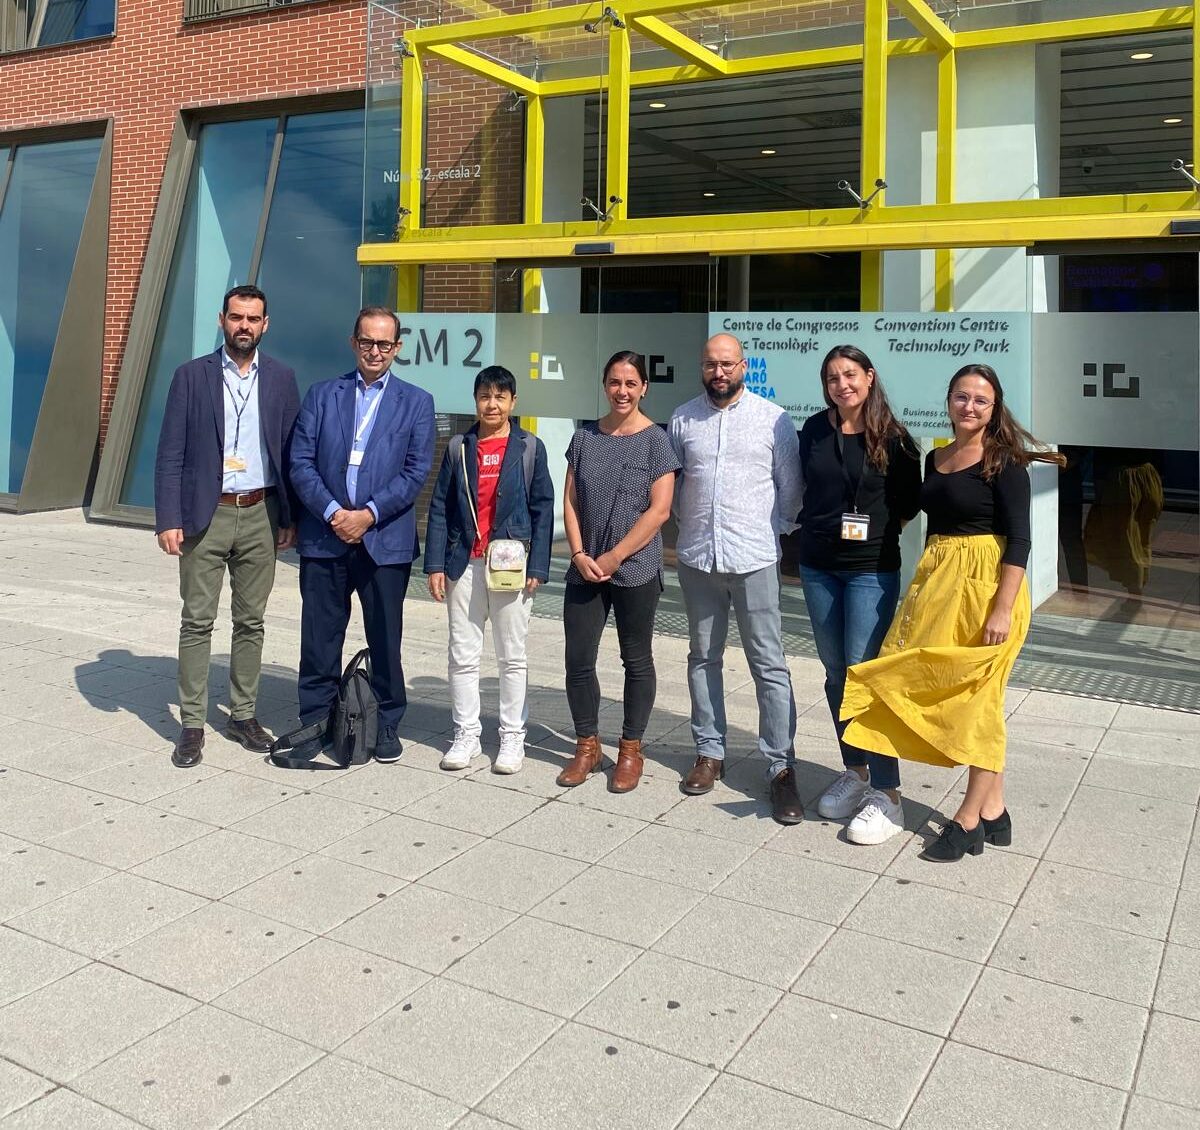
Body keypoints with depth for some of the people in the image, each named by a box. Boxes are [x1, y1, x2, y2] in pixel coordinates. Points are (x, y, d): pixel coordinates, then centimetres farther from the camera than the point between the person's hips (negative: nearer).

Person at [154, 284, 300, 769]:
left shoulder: (281, 378, 6)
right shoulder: (191, 376, 1)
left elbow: (292, 452, 8)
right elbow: (170, 454, -2)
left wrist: (291, 517, 3)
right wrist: (168, 519, -9)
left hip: (260, 515, 2)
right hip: (205, 515, -2)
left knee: (251, 621, 9)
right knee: (197, 622, 1)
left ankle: (243, 715, 21)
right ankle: (192, 725, 9)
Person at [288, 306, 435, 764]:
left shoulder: (416, 402, 7)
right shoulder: (322, 395, 10)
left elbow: (416, 472, -2)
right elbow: (301, 462, 3)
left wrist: (368, 514, -12)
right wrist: (331, 511, -11)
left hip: (385, 540, -1)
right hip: (324, 537, 1)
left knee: (385, 640, 6)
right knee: (319, 638, 6)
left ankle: (386, 725, 20)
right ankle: (314, 722, 18)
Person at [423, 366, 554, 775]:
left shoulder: (530, 447, 2)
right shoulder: (459, 449, 7)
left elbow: (542, 508, 0)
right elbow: (439, 508, 5)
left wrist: (537, 566, -7)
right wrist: (435, 565, -2)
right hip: (465, 564, 2)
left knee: (512, 656, 6)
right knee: (463, 655, 6)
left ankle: (512, 737, 16)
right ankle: (466, 734, 16)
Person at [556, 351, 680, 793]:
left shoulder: (656, 440, -4)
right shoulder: (585, 437, 7)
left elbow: (659, 510, -10)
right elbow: (571, 502, 7)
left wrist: (614, 557, -13)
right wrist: (580, 554, -6)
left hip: (636, 570, -3)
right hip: (584, 569, 4)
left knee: (636, 661, 8)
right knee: (578, 660, 4)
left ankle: (631, 749, 21)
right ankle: (587, 745, 21)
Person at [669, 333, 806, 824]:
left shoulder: (773, 419, 0)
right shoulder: (683, 418, 7)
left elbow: (791, 487, 5)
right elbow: (669, 480, 16)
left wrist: (776, 528, 1)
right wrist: (690, 521, 11)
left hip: (754, 557, -3)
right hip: (697, 557, 3)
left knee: (769, 665, -2)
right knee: (703, 658, 11)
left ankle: (781, 768, 4)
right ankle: (709, 752, 24)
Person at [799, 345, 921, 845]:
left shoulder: (891, 437, -6)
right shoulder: (814, 430, 4)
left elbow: (910, 499, 4)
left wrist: (877, 526, -5)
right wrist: (819, 524, 7)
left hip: (871, 569, -4)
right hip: (818, 565, 4)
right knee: (836, 672, 11)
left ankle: (886, 794, -1)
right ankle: (854, 772, 25)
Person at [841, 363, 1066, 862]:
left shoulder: (1004, 462, -9)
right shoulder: (935, 459, 11)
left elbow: (1019, 539, -14)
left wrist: (1002, 610, -21)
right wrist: (923, 590, 16)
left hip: (985, 584, -7)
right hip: (937, 581, 7)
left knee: (977, 698, 1)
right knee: (933, 688, 8)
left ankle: (969, 818, 12)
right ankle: (993, 810, 20)